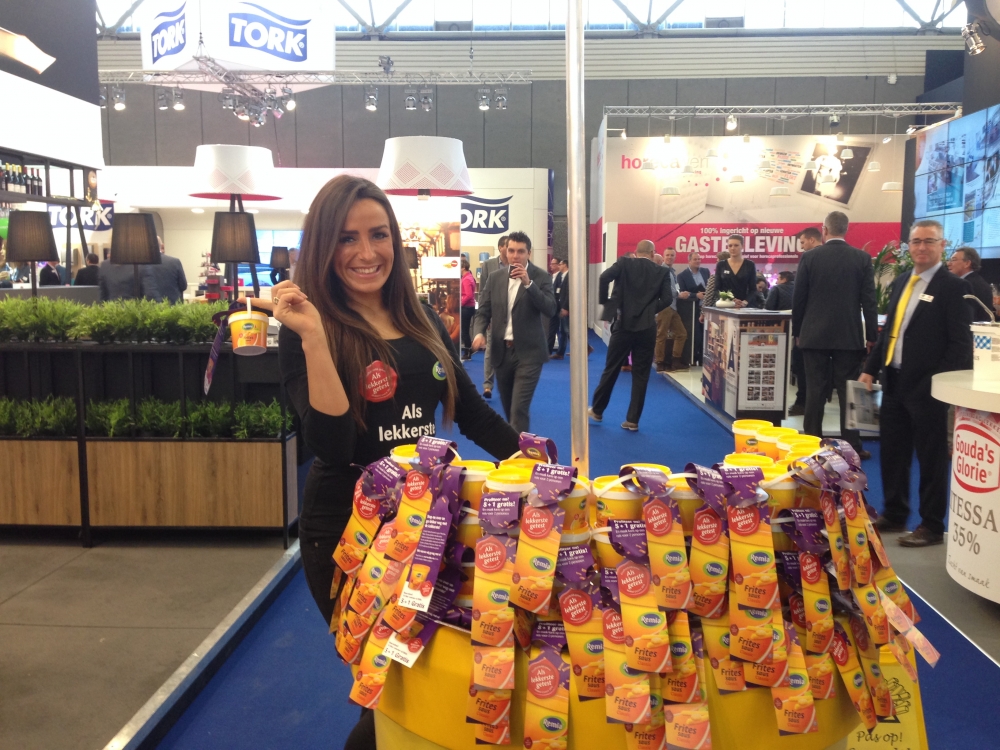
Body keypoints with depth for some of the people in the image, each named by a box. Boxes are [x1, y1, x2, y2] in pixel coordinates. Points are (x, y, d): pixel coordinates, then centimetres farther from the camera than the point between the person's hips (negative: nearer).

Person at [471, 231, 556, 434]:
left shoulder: (541, 277, -4)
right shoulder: (495, 278, 8)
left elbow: (550, 310, -16)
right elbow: (483, 312, 6)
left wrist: (528, 283, -24)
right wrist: (479, 332, -15)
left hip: (528, 352, -5)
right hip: (502, 351, 5)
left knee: (519, 409, -13)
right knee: (509, 408, 16)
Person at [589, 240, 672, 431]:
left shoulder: (624, 263, 1)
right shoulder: (662, 271, 4)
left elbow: (604, 278, -15)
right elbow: (667, 299, -5)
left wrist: (605, 302, -1)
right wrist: (650, 309, 10)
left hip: (624, 324, 0)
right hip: (647, 328, 0)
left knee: (611, 369, 12)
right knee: (640, 375, 7)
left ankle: (596, 410, 24)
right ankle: (632, 420, 8)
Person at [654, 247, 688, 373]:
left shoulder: (672, 271, 18)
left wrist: (681, 294, 3)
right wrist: (679, 295, -16)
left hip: (673, 306, 9)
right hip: (664, 306, -9)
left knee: (681, 333, 10)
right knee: (662, 335, -2)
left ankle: (676, 361, 15)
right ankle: (660, 363, 5)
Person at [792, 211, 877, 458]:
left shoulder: (809, 257, -3)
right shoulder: (862, 258, -1)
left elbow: (798, 299, 0)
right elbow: (869, 300, -2)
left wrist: (797, 332, 11)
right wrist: (871, 336, 4)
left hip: (814, 335, 0)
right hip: (849, 336, 0)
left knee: (815, 392, 4)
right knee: (849, 392, 4)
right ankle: (853, 446, 8)